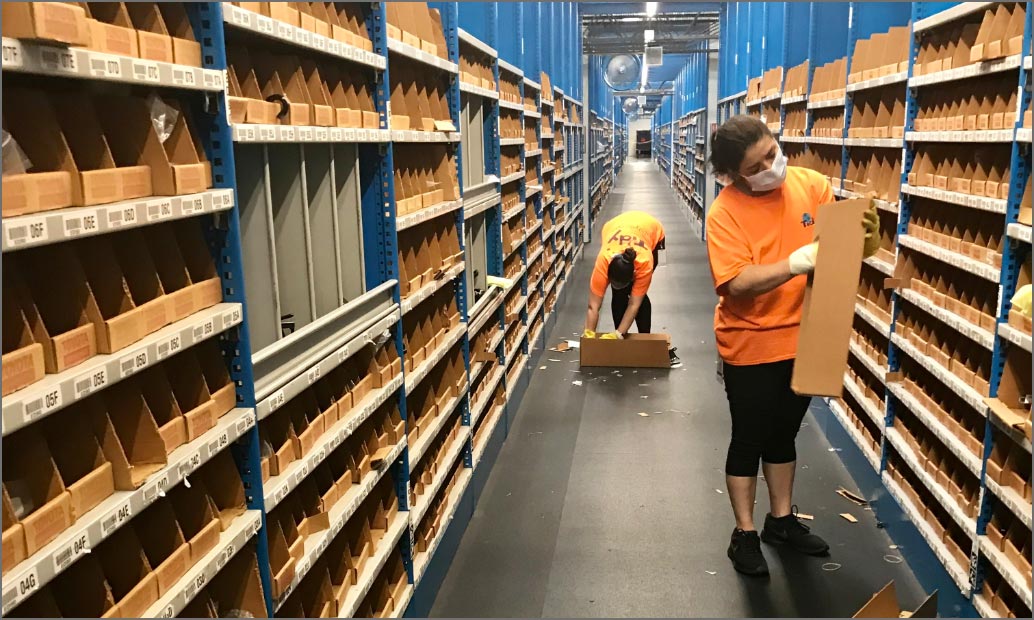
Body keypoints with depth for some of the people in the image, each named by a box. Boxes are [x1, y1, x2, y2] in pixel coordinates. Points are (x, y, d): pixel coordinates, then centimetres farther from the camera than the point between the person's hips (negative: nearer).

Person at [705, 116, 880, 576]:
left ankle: (782, 520, 39)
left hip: (803, 339, 5)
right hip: (751, 346, -4)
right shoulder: (724, 213, -17)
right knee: (748, 440, 9)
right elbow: (737, 283, -26)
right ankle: (745, 533, 27)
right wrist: (795, 264, -35)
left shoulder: (811, 185, -4)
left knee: (784, 435, 20)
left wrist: (865, 234, -17)